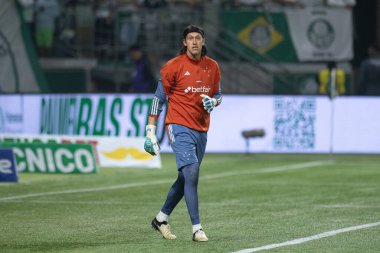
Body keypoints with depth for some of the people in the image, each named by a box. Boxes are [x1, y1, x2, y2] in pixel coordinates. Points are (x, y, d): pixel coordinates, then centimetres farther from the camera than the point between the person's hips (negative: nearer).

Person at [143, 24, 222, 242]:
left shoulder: (212, 66, 7)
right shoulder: (174, 66, -7)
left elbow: (218, 94, 20)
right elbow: (159, 98, -4)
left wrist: (213, 101, -6)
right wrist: (150, 131, -7)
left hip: (201, 129, 6)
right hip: (180, 126, -6)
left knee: (186, 178, 14)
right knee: (191, 172, -17)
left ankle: (161, 218, 30)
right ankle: (197, 228, -16)